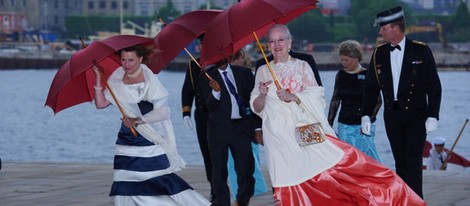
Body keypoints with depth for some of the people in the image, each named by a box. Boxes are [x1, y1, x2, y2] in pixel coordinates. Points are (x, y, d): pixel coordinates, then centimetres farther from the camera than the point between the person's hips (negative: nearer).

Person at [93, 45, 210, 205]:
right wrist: (98, 79, -8)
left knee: (163, 181, -9)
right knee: (124, 185, 1)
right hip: (127, 142, 5)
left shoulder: (150, 80, -11)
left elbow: (163, 111, -17)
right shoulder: (117, 79, 4)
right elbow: (100, 103, 1)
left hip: (151, 143, -5)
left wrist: (138, 120, -25)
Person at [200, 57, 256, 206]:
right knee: (219, 171, 0)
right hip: (219, 129, -1)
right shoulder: (207, 77, 1)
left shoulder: (243, 73, 7)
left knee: (246, 169, 1)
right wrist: (216, 92, -28)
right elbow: (209, 106, -7)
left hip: (241, 127, 1)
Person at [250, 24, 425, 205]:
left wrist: (293, 97, -20)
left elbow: (316, 95, -3)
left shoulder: (302, 66, 8)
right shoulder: (263, 72, 10)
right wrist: (263, 94, -15)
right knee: (290, 184, -5)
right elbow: (257, 108, 6)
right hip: (281, 139, 0)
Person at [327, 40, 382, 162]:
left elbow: (378, 101, -1)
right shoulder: (340, 75, 7)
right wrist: (329, 124, 10)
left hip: (364, 126, -4)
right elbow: (335, 100, 13)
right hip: (344, 125, 4)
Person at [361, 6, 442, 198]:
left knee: (413, 161, -10)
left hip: (416, 115, -4)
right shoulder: (379, 54, 6)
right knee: (401, 163, 6)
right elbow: (371, 87, 10)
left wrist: (433, 116, -9)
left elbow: (434, 86, -3)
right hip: (392, 115, 4)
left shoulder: (421, 51, -4)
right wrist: (366, 115, 2)